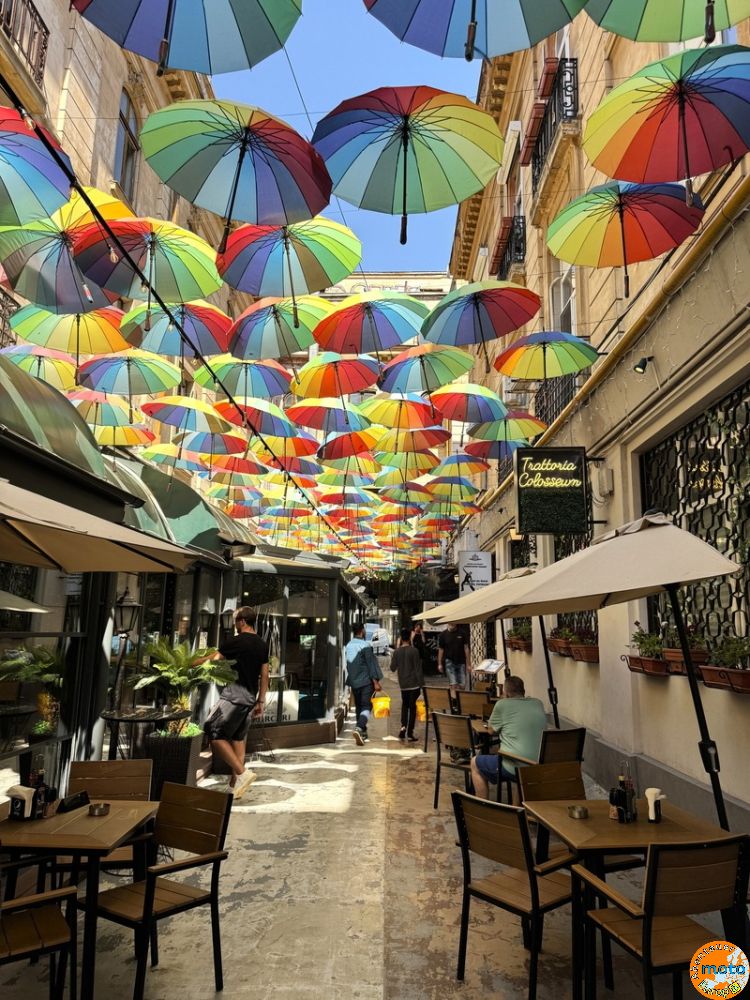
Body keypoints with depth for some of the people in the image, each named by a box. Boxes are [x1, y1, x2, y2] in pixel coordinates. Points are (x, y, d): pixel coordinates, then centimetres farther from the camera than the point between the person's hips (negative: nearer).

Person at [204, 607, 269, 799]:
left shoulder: (236, 641, -12)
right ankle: (235, 783, 16)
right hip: (250, 698, 8)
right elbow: (264, 675, 12)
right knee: (238, 738, 14)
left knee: (215, 734, -4)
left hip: (234, 696, -8)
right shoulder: (262, 645, 10)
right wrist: (261, 701, 17)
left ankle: (242, 773, -10)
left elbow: (213, 659, -4)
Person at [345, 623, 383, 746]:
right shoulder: (365, 645, -13)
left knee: (358, 707, 15)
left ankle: (362, 733, 20)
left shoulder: (348, 645, 7)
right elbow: (371, 664, -14)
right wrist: (376, 682, -12)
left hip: (353, 681, 6)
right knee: (366, 706, -5)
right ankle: (359, 728, -26)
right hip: (366, 681, -6)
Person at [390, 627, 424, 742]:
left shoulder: (397, 652, -2)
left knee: (405, 705, 22)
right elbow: (418, 668, -11)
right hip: (414, 683, -3)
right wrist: (421, 683, -4)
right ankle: (410, 734, 2)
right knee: (412, 707, 4)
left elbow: (393, 668, 5)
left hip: (403, 684, 3)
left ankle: (403, 726, 4)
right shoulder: (414, 651, -12)